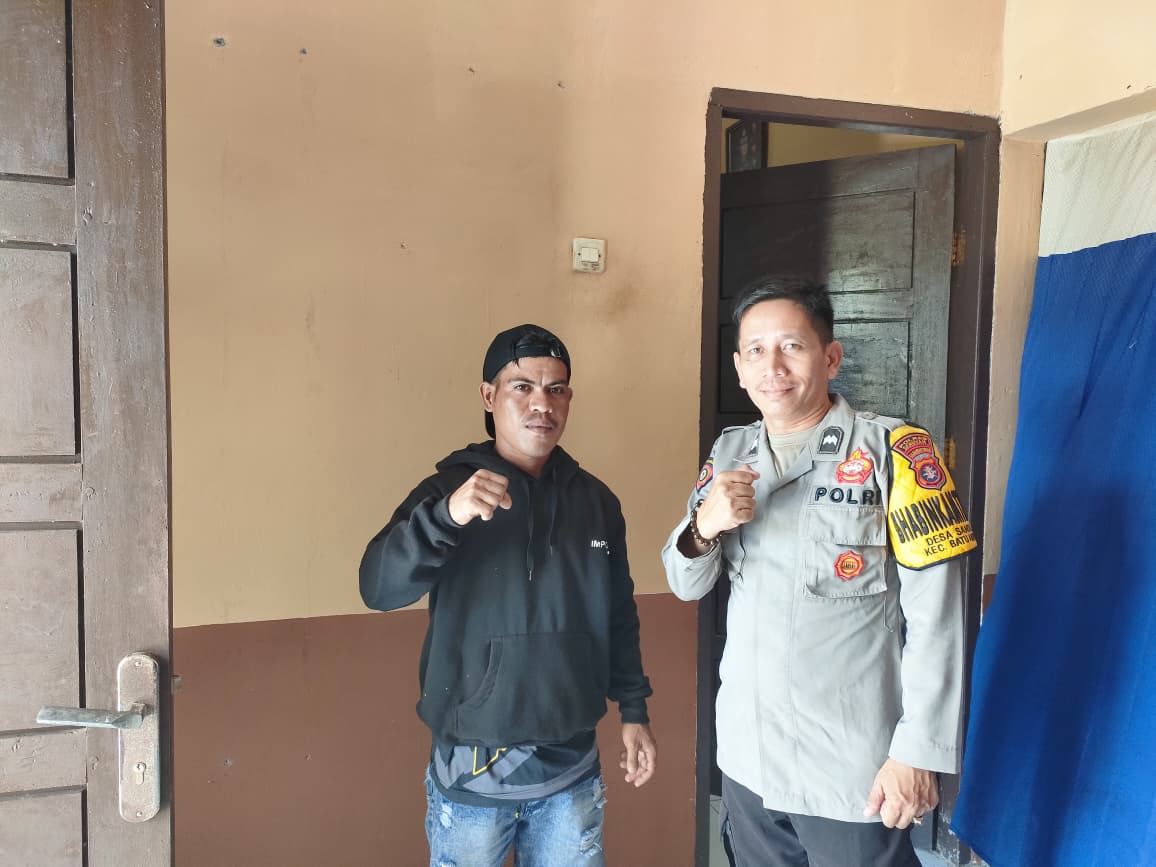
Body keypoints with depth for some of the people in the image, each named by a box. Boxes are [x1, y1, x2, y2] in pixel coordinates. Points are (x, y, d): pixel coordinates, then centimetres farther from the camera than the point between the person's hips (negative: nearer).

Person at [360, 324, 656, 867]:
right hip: (472, 770, -2)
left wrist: (633, 710, 9)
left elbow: (619, 617, 10)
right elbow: (379, 589, -22)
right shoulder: (449, 488, -8)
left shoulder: (596, 500, 3)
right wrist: (447, 516, -37)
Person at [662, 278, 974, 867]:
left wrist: (919, 753, -13)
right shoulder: (729, 454, 3)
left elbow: (935, 619, -12)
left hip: (854, 770, -4)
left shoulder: (893, 452, -12)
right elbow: (686, 585, 5)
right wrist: (704, 527, -15)